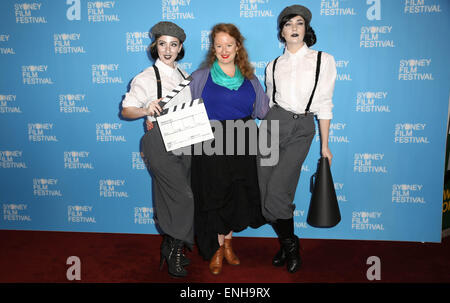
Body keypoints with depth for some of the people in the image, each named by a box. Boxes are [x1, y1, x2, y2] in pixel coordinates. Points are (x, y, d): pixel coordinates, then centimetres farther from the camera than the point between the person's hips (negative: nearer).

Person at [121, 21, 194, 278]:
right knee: (183, 197, -9)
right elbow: (126, 110, -6)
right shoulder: (146, 78, -5)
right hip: (160, 143, -6)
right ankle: (173, 249, 11)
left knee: (175, 198, 12)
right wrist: (146, 110, -25)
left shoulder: (184, 76, 13)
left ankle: (171, 248, 28)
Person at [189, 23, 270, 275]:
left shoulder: (249, 78, 11)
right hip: (211, 145, -2)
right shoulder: (200, 77, 4)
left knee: (238, 195, 8)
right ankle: (218, 247, 25)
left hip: (242, 146, 3)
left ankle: (227, 242, 32)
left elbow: (263, 109, 13)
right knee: (215, 196, 3)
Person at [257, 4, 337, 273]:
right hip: (273, 124, 3)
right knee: (266, 190, 0)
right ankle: (288, 243, 24)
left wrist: (324, 145, 1)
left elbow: (324, 104, 3)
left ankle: (289, 244, 14)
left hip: (302, 129, -3)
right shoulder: (273, 66, 12)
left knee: (278, 190, -14)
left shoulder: (323, 60, 5)